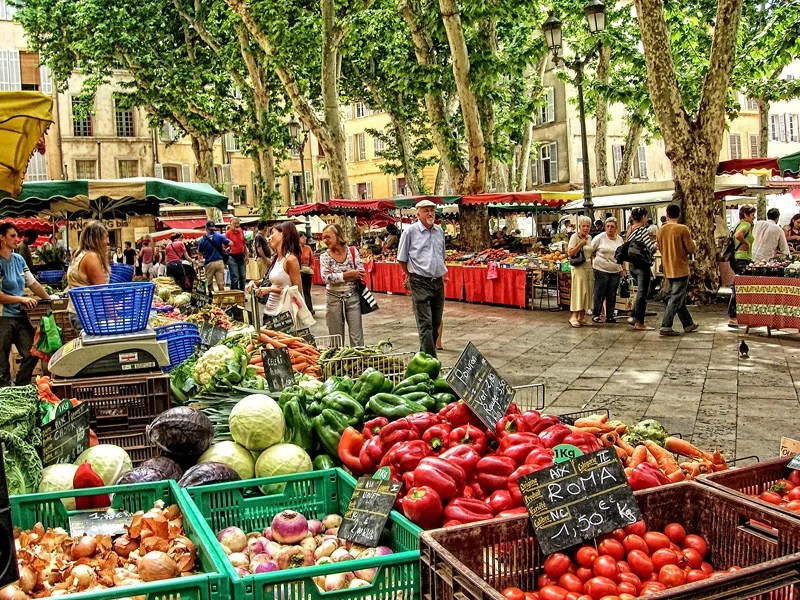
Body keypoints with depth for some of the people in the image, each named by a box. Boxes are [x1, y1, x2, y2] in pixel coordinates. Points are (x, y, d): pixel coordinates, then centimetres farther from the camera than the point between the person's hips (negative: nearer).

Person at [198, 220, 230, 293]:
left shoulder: (203, 240, -1)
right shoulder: (220, 236, -2)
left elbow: (200, 252, 6)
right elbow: (230, 243, -10)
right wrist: (225, 249, 9)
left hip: (209, 263, 0)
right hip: (219, 262, 0)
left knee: (209, 284, 12)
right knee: (221, 284, 1)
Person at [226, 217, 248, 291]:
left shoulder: (241, 231, 8)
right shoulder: (228, 233, -10)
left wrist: (246, 255, 16)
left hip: (241, 256, 6)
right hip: (232, 257, -6)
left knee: (243, 277, 12)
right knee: (235, 278, -4)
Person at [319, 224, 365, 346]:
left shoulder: (352, 251, -1)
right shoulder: (324, 256, -1)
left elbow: (360, 273, -10)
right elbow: (326, 278, -16)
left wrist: (336, 276, -14)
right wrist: (349, 274, -19)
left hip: (352, 297, -1)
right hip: (333, 298, 1)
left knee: (356, 336, 2)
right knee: (336, 336, 8)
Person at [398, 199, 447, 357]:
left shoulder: (439, 231, 12)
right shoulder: (410, 231, -5)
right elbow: (402, 259, 2)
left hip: (438, 282, 6)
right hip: (420, 284, -6)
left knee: (436, 323, 11)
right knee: (425, 323, -9)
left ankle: (424, 354, 25)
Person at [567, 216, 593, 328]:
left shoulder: (589, 237, 13)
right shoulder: (575, 236, -7)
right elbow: (570, 253, -15)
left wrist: (592, 262, 13)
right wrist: (581, 244, -19)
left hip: (589, 268, 7)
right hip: (579, 268, -7)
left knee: (587, 292, 5)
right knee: (578, 291, -12)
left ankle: (581, 317, 10)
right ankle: (574, 316, -12)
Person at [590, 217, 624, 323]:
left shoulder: (620, 239, 11)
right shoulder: (600, 238, -5)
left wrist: (622, 269, 16)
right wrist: (594, 262, -3)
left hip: (615, 271, 5)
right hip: (601, 270, -4)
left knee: (612, 295, 7)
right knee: (600, 294, -2)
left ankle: (610, 316, 14)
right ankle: (595, 315, 7)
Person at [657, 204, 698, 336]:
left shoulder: (661, 230, 3)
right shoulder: (683, 229, -14)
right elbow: (691, 249, -11)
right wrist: (693, 244, 10)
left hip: (668, 270, 6)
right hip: (681, 269, -6)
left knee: (679, 298, 16)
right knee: (676, 299, -4)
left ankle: (688, 324, 27)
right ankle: (665, 327, -9)